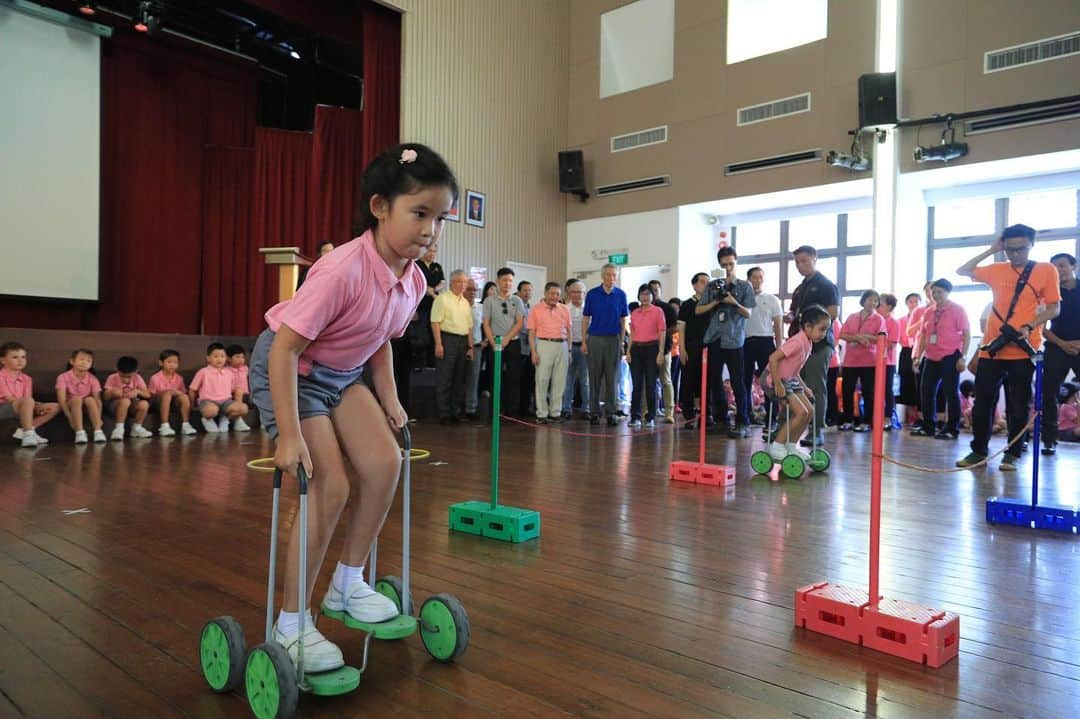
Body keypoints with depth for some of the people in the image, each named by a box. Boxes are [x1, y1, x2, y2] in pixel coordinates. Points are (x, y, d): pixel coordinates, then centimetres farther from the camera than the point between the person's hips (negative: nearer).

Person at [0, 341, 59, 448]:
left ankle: (22, 431, -14)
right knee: (28, 401, -38)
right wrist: (36, 405, -24)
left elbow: (27, 398, 4)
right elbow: (9, 398, -16)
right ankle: (28, 435, -36)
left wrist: (36, 405, -21)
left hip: (22, 408, 8)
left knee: (55, 407, -5)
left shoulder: (26, 379, 11)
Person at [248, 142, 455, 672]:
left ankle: (348, 583, 13)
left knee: (384, 462, -8)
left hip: (344, 374, 7)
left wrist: (389, 398, 3)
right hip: (288, 369, -7)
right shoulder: (343, 270, -33)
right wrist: (289, 434, -32)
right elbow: (285, 348, -31)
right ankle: (291, 624, 2)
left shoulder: (414, 280, -9)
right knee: (330, 485, -14)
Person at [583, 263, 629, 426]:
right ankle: (595, 412, 11)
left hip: (613, 340, 1)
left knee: (611, 378, 3)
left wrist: (621, 342, 2)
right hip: (595, 339, -1)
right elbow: (586, 319, 3)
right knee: (595, 377, 4)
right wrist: (584, 342, -3)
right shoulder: (592, 294, 1)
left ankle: (610, 412, 9)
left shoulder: (621, 295, 4)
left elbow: (623, 320, 8)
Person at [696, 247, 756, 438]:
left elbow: (748, 313, 1)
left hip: (734, 340, -3)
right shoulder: (712, 286, 12)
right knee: (714, 381, 7)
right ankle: (721, 419, 18)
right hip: (714, 338, 3)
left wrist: (734, 302, -16)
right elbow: (698, 310, 10)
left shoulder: (745, 286, 6)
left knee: (737, 382, -7)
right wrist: (715, 302, -6)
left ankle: (742, 423, -3)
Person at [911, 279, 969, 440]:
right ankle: (928, 427, 16)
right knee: (927, 391, 7)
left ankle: (952, 429, 4)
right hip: (931, 358, 6)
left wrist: (962, 357, -13)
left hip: (950, 357, -6)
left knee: (951, 393, -2)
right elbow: (923, 336, 17)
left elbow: (966, 334, -6)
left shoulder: (957, 310, -3)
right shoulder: (929, 312, 13)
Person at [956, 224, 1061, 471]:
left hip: (1023, 350, -3)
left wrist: (1029, 327, -16)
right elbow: (962, 271, 14)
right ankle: (979, 450, 14)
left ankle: (1012, 454, 13)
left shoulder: (1046, 270, 1)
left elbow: (1054, 308, 0)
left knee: (1018, 405, 2)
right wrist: (991, 250, 7)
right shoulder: (997, 270, 9)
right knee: (982, 402, 4)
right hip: (991, 348, 3)